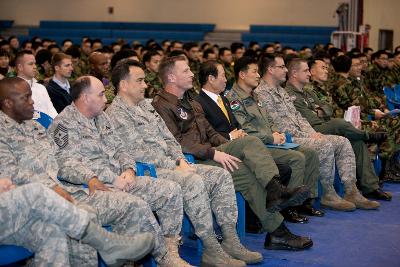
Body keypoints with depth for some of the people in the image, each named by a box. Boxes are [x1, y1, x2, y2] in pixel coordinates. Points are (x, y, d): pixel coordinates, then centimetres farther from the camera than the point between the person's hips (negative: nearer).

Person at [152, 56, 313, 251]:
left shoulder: (190, 103, 25)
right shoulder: (161, 105, -6)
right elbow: (177, 143, -16)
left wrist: (228, 148, 5)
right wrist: (213, 153, -20)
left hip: (209, 152, 8)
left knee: (249, 141, -17)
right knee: (246, 172, -22)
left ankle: (275, 191, -32)